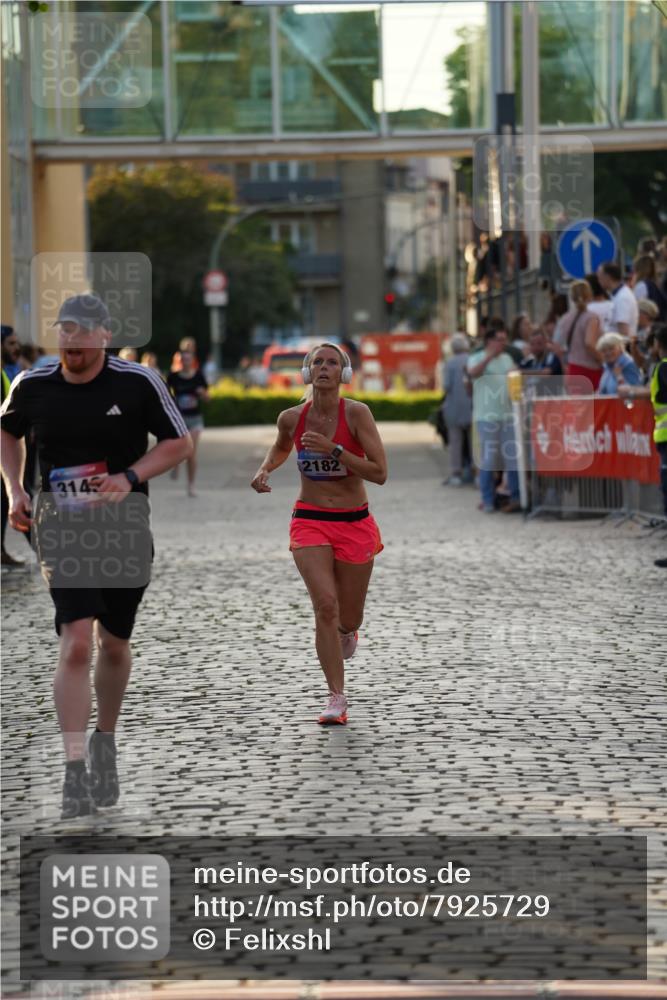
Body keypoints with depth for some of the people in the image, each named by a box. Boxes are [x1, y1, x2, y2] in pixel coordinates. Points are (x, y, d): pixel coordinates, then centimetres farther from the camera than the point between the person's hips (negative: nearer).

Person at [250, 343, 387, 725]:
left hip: (355, 524, -1)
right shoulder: (292, 418, -2)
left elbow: (380, 473, -17)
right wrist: (264, 470, 3)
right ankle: (338, 699, -13)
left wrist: (333, 450, -25)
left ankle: (347, 631, 50)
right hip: (310, 521, 1)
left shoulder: (356, 413, -12)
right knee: (325, 605, -19)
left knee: (349, 619, 10)